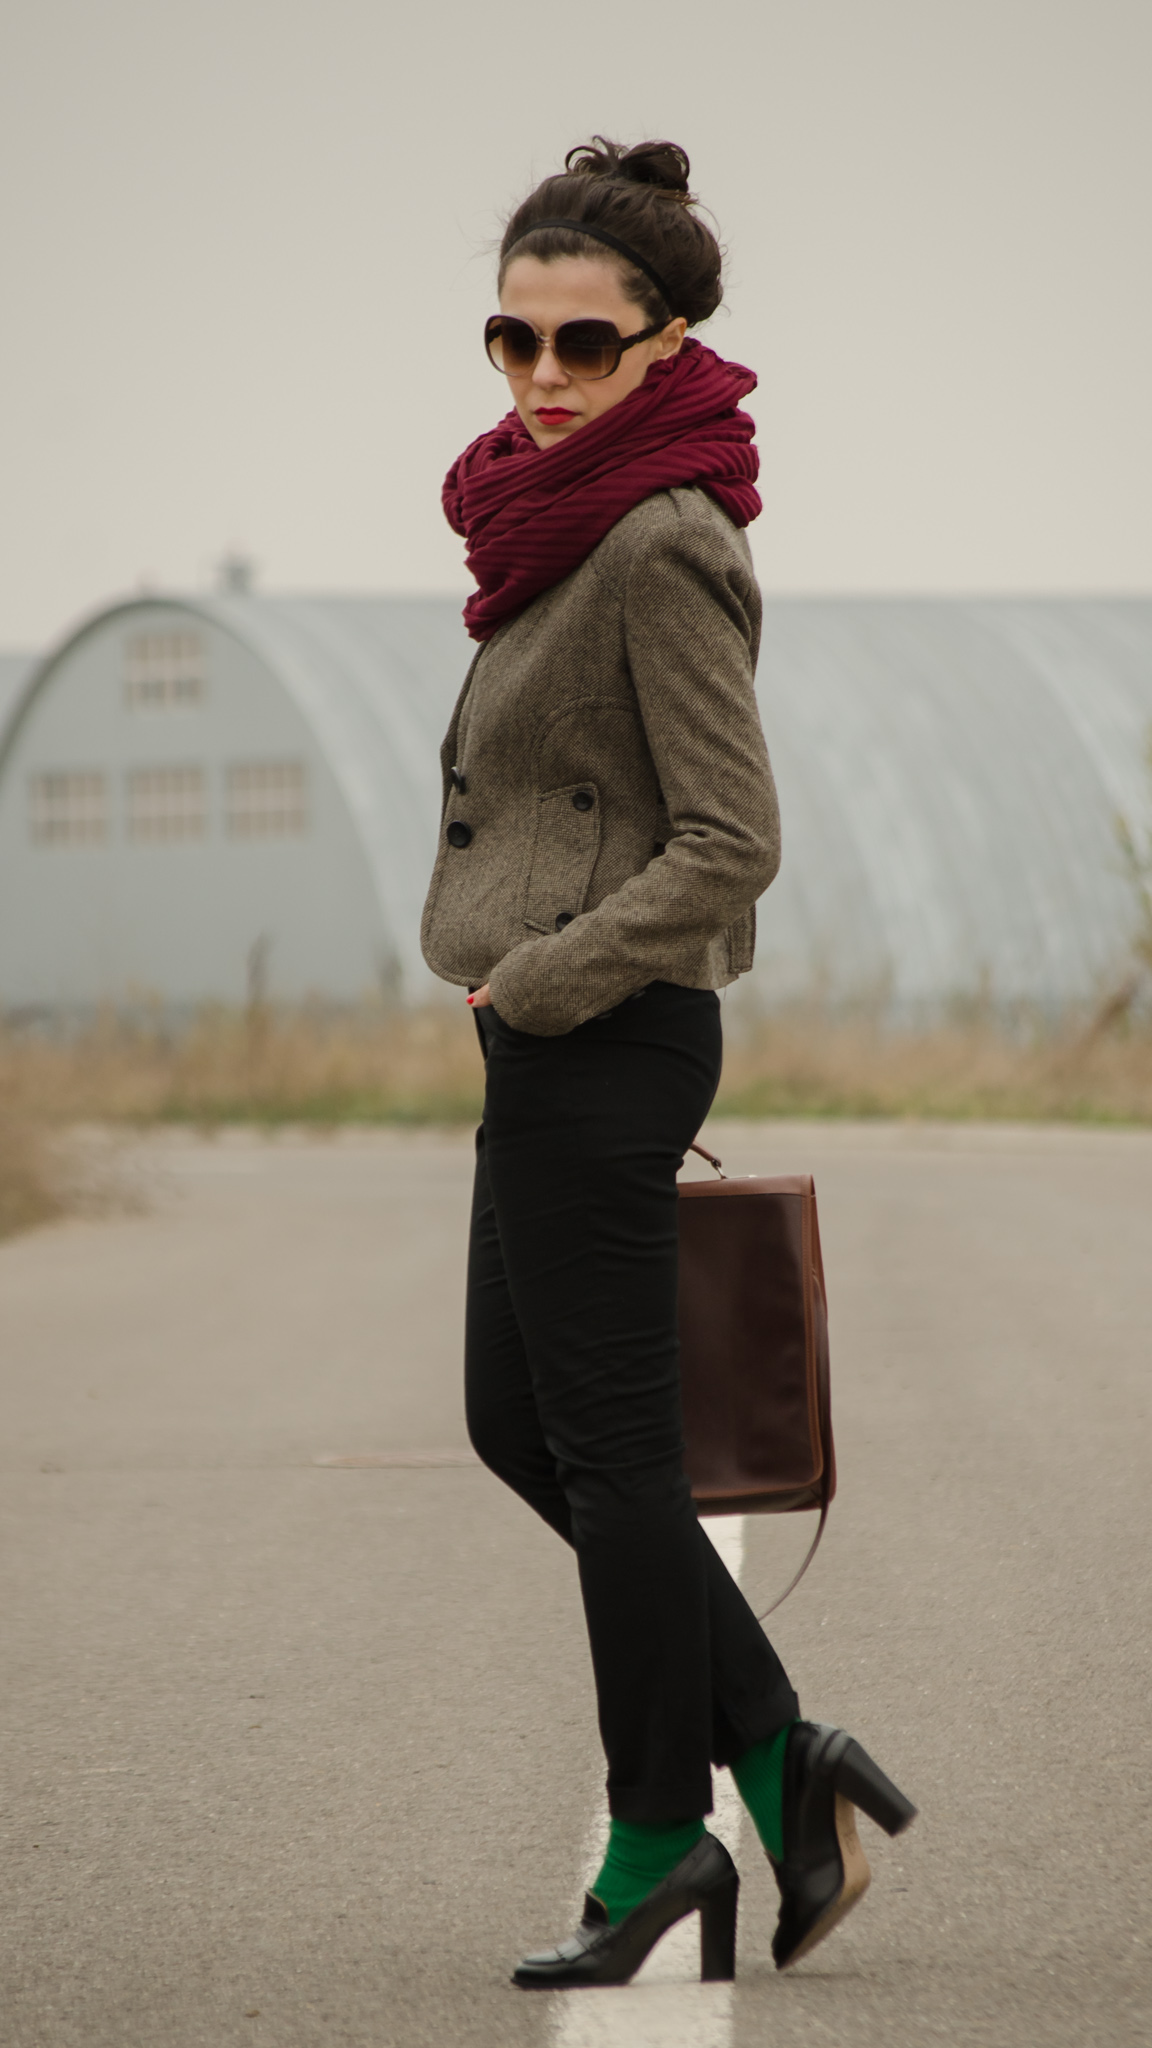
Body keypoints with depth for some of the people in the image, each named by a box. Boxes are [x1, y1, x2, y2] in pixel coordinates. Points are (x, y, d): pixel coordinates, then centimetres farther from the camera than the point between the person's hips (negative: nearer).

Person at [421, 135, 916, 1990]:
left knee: (610, 1447, 0)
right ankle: (778, 1758, 18)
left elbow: (730, 842, -21)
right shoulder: (567, 519, 11)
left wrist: (536, 980, -16)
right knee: (519, 1425, 15)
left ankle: (659, 1842, 11)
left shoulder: (662, 544, -18)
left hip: (606, 1048, -10)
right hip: (556, 1047, 10)